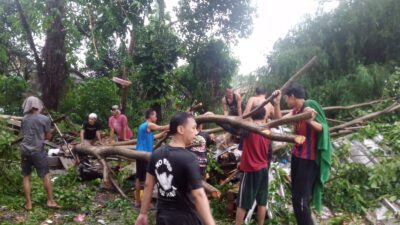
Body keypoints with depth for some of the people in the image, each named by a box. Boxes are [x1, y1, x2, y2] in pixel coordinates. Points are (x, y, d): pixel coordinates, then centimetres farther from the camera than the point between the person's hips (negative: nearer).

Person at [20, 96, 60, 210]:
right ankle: (50, 201, 6)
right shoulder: (45, 119, -6)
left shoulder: (24, 119, 6)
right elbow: (48, 137, 0)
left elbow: (23, 134, 19)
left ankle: (28, 203, 10)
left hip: (25, 150, 3)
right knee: (45, 175, 5)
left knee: (26, 176, 10)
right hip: (38, 151, -3)